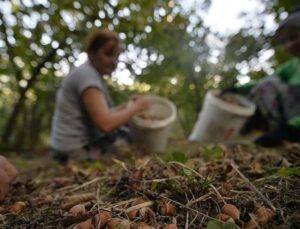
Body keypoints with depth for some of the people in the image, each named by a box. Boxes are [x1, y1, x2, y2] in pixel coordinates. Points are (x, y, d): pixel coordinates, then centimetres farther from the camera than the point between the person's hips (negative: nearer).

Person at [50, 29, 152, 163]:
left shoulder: (90, 73, 10)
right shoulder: (87, 74, -18)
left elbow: (101, 114, 8)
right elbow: (105, 124, -26)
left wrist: (128, 105, -2)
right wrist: (136, 107, -14)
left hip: (81, 145, 9)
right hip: (78, 153, -9)